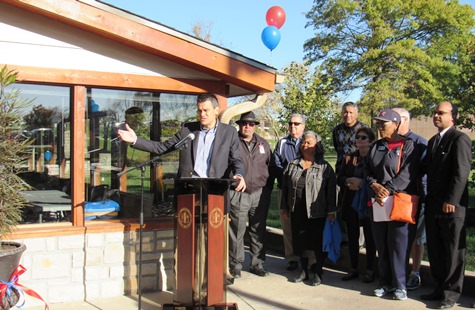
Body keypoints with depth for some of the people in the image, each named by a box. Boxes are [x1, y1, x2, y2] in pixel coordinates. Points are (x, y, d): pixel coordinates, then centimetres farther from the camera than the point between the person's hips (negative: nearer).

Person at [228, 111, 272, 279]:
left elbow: (270, 166, 16)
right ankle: (235, 264, 11)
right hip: (238, 194, -4)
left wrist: (268, 188, 11)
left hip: (260, 194, 4)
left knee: (258, 231, 10)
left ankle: (257, 263, 21)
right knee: (236, 231, -1)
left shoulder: (263, 143, 12)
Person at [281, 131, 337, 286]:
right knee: (300, 241, 11)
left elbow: (331, 190, -5)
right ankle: (304, 271, 24)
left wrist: (331, 211, -8)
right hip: (297, 211, 4)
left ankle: (318, 273, 17)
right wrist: (285, 207, 10)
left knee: (318, 243, 3)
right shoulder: (292, 165, 9)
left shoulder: (325, 167, -2)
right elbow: (285, 187, 12)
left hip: (317, 212, -4)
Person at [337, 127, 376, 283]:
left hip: (368, 204, -5)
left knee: (369, 237, 5)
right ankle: (353, 269, 22)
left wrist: (362, 182, -19)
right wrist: (349, 181, -10)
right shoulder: (349, 158, 9)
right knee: (352, 236, 11)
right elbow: (339, 179, 9)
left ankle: (370, 270, 16)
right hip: (351, 203, 5)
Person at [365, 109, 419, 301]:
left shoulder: (407, 146, -4)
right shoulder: (376, 147, 15)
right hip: (378, 202, 6)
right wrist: (374, 185, -7)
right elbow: (368, 170, 13)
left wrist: (388, 190, -18)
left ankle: (399, 285, 9)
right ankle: (385, 283, 20)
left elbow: (407, 174, -12)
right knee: (381, 245, 9)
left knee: (398, 245, -3)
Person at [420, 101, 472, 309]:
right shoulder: (433, 141, 18)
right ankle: (440, 288, 23)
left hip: (452, 206, -8)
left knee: (453, 251, 3)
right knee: (435, 250, 12)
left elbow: (461, 172, -16)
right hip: (433, 206, 8)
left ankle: (452, 292, 12)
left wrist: (451, 201, -20)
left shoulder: (459, 139, -9)